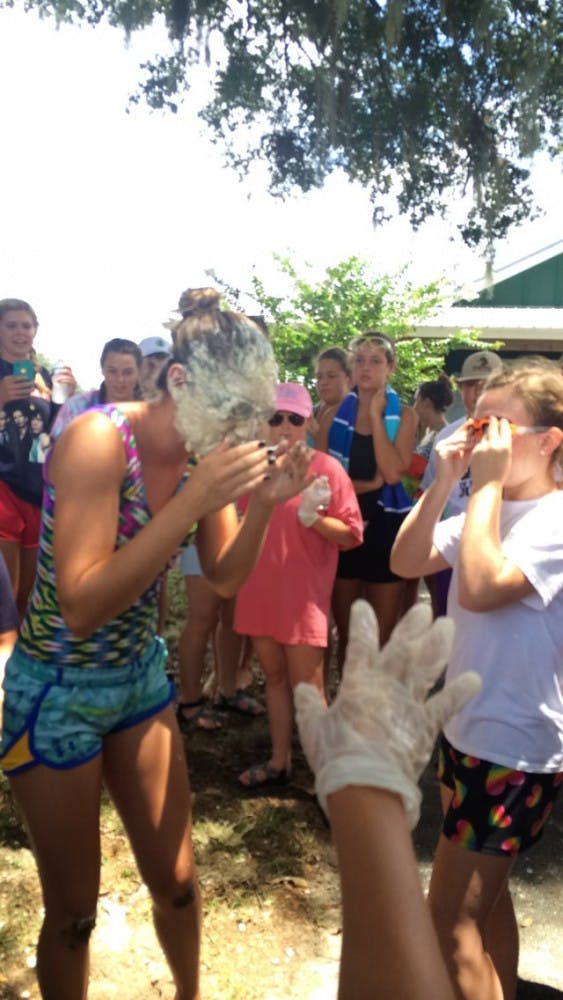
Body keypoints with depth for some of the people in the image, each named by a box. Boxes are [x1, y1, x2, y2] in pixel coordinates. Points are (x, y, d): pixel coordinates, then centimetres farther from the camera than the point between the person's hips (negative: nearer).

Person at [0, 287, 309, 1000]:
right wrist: (192, 501, -36)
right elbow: (82, 606, -30)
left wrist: (263, 505, -17)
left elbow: (224, 579, 1)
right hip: (58, 689, -5)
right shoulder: (100, 440, -25)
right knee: (73, 913, 11)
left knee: (177, 880, 18)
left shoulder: (208, 452, -7)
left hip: (140, 673, 6)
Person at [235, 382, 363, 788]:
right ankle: (279, 761, 29)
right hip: (260, 591, 5)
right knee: (274, 678, 15)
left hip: (304, 597, -5)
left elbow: (350, 535, -10)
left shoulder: (326, 469, -9)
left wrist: (313, 517, -24)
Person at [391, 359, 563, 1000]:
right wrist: (444, 484, -11)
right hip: (467, 730, 8)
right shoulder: (489, 509, 5)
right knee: (484, 891, 24)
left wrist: (487, 483, -26)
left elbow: (479, 589, -32)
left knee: (448, 920, 0)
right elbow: (406, 562, -1)